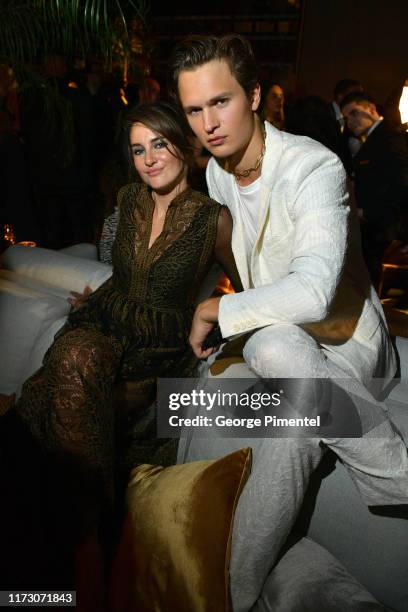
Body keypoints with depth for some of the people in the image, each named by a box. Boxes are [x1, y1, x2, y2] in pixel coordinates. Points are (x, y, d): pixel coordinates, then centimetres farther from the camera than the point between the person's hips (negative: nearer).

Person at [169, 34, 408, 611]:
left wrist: (215, 310, -22)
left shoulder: (314, 167, -20)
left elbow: (313, 292, -34)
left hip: (345, 344, -5)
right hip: (270, 337, 5)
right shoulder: (217, 171, 5)